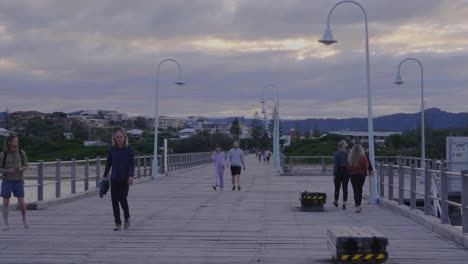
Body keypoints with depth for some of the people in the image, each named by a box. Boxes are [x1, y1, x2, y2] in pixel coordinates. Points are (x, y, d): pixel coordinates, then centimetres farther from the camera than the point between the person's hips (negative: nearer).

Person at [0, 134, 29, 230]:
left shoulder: (21, 153, -7)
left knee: (21, 202, 0)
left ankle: (24, 220, 23)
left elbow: (26, 166, 2)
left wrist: (21, 169, -21)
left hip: (18, 181, 1)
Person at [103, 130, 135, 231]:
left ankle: (127, 218, 15)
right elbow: (108, 163, 10)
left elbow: (132, 164, -2)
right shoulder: (111, 149, 2)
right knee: (114, 200, 1)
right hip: (114, 178, 3)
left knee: (122, 198, -12)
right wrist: (105, 176, 9)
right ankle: (118, 223, 11)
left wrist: (131, 176, -13)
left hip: (125, 178, -3)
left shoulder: (129, 149, -4)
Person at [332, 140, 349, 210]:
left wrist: (334, 174, -10)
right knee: (345, 188, 3)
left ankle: (336, 202, 30)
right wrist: (349, 174, 12)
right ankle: (344, 204, -4)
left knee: (337, 188, 13)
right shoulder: (348, 154, -2)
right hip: (346, 172, 1)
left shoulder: (336, 154, -9)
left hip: (338, 171, -1)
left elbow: (335, 165, -13)